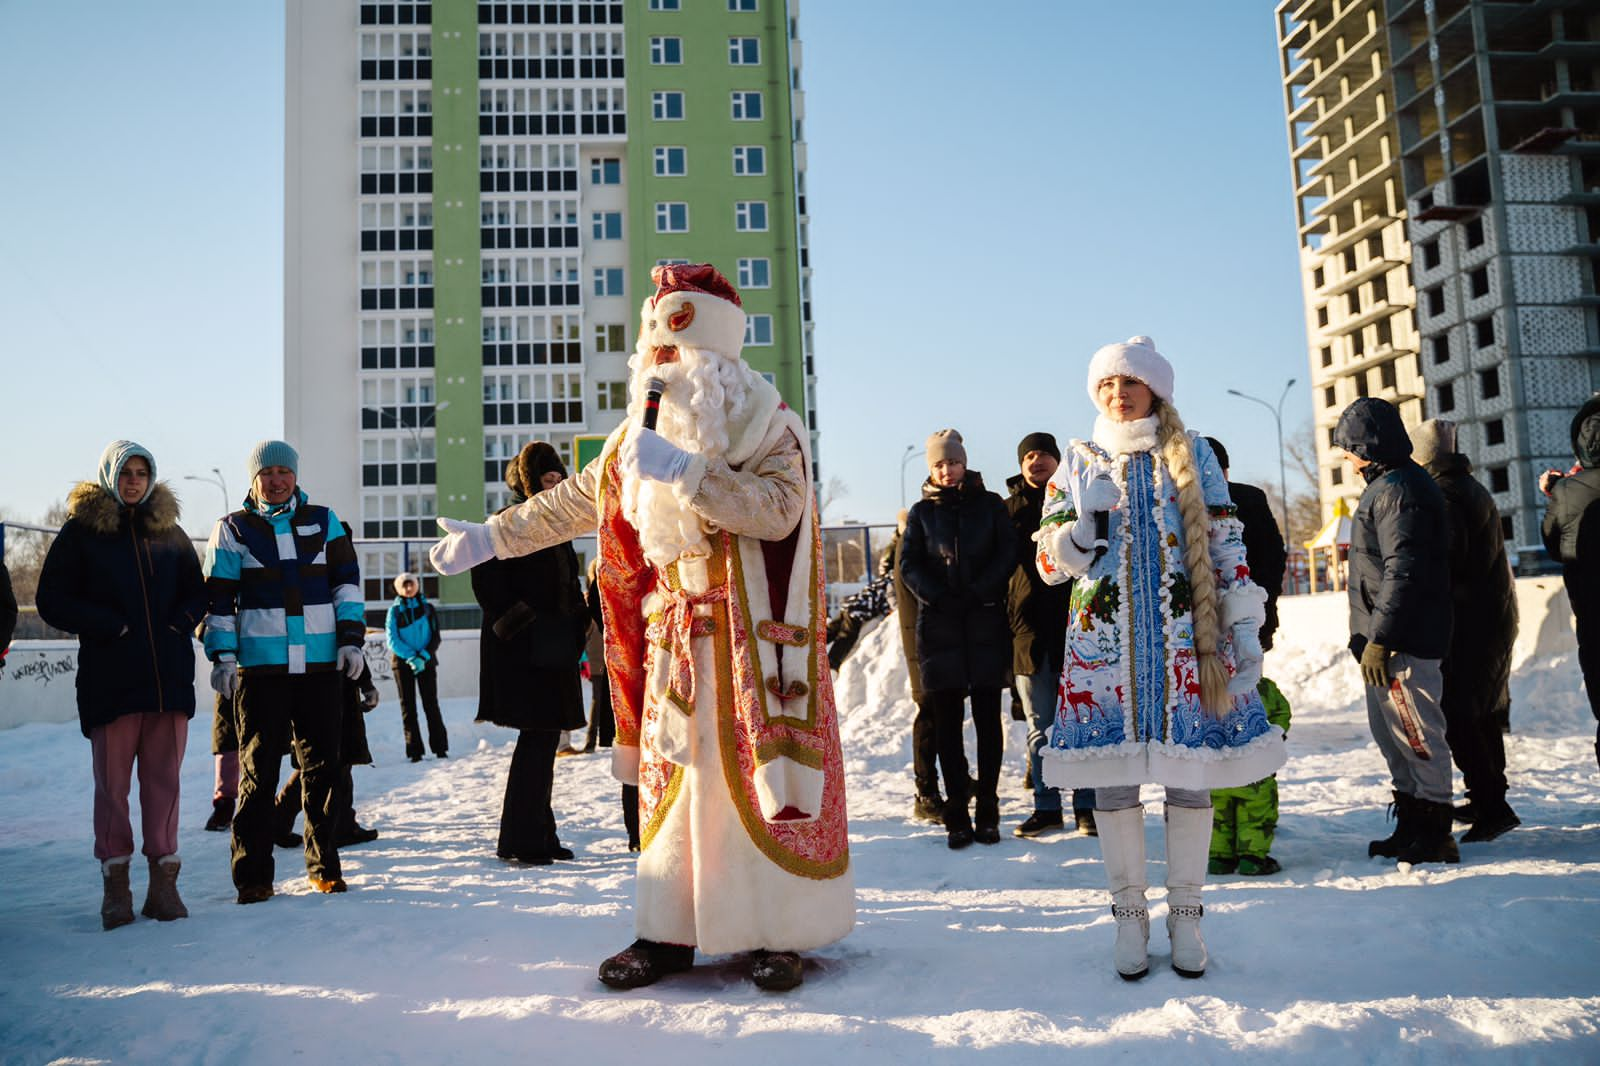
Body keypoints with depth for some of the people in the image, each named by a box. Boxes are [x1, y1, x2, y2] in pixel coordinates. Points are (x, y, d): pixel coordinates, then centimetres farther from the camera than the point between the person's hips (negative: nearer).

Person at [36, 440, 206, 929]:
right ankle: (116, 883, 12)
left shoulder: (169, 530, 14)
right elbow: (52, 599, -1)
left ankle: (164, 879, 11)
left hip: (170, 674, 3)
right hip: (109, 676, -3)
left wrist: (182, 622, -1)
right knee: (112, 781, 1)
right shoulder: (82, 529, 4)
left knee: (164, 778, 4)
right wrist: (111, 626, -10)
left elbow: (196, 592, 19)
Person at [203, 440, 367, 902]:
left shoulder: (324, 521, 11)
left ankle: (324, 865, 17)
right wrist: (222, 656, -4)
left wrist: (351, 638, 1)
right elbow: (218, 599, 4)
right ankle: (252, 873, 10)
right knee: (258, 769, 1)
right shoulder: (233, 529, 7)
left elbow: (347, 581, 10)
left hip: (320, 664, 2)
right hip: (259, 666, -2)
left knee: (323, 765, 6)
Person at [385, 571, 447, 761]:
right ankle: (414, 750, 2)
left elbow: (435, 638, 2)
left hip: (426, 662, 0)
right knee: (408, 706, 1)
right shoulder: (394, 610, 2)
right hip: (402, 662, 0)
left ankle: (440, 747, 1)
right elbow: (391, 639, -6)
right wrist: (411, 657, -16)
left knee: (431, 703, -2)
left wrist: (423, 656, -13)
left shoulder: (427, 608, 5)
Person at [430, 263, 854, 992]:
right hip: (673, 637, 5)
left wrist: (683, 471, -26)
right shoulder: (643, 435, 12)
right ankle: (670, 932, 17)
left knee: (763, 778, -3)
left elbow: (778, 510, -22)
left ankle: (778, 934, 9)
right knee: (671, 776, 7)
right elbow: (575, 502, 22)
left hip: (751, 637, -5)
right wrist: (492, 536, 24)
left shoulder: (770, 429, -5)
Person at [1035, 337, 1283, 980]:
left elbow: (1226, 545, 8)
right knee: (1113, 779, 1)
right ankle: (1129, 915, 16)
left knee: (1190, 777, 3)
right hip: (1103, 637, 0)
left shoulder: (1193, 454, 9)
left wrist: (1245, 624, 1)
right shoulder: (1078, 461, 10)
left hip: (1185, 637, 0)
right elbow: (1050, 562, 7)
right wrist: (1084, 529, -14)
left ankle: (1185, 914, 19)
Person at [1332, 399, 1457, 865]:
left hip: (1403, 641, -11)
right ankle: (1411, 828, 27)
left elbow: (1402, 572, -22)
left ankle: (1435, 835, 6)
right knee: (1390, 733, 17)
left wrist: (1379, 639, -23)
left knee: (1417, 735, -3)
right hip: (1386, 640, 11)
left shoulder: (1398, 490, -15)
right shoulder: (1386, 486, 18)